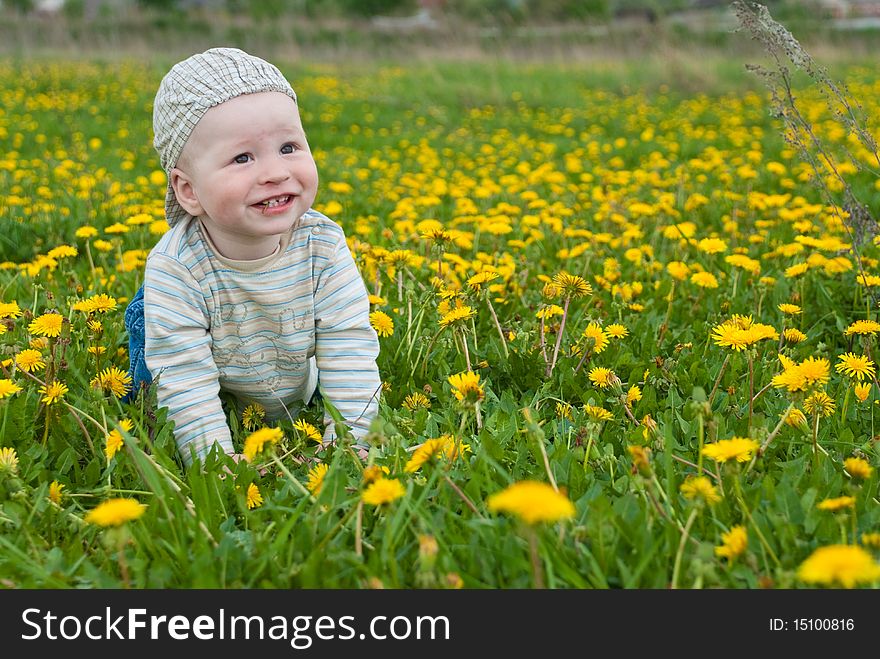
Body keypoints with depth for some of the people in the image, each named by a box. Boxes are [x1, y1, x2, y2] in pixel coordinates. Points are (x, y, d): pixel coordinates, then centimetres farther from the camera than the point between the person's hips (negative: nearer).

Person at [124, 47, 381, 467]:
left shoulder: (324, 246, -24)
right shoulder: (173, 268, -31)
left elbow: (349, 351, -21)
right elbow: (186, 382, -29)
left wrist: (349, 442, -28)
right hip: (217, 411, -2)